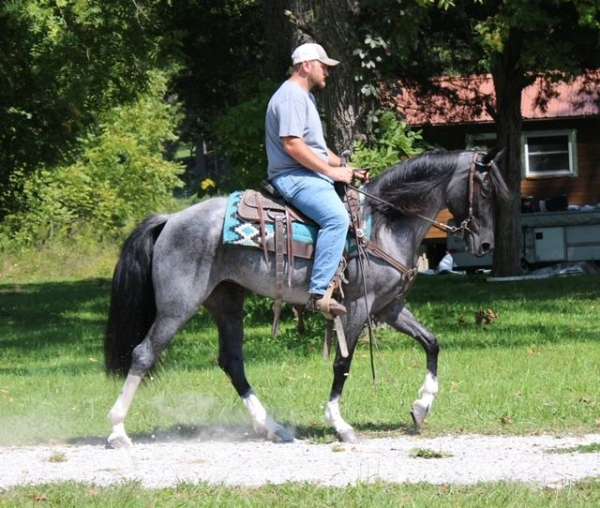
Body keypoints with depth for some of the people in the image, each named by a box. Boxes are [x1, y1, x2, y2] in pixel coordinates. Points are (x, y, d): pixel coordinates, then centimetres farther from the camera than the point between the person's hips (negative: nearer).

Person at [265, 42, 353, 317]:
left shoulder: (305, 97, 24)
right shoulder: (291, 96, -12)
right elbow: (292, 144, -22)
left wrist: (345, 167, 18)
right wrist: (332, 171, -17)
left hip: (310, 175, 12)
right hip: (294, 177, -12)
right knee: (337, 217, -31)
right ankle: (319, 292, -37)